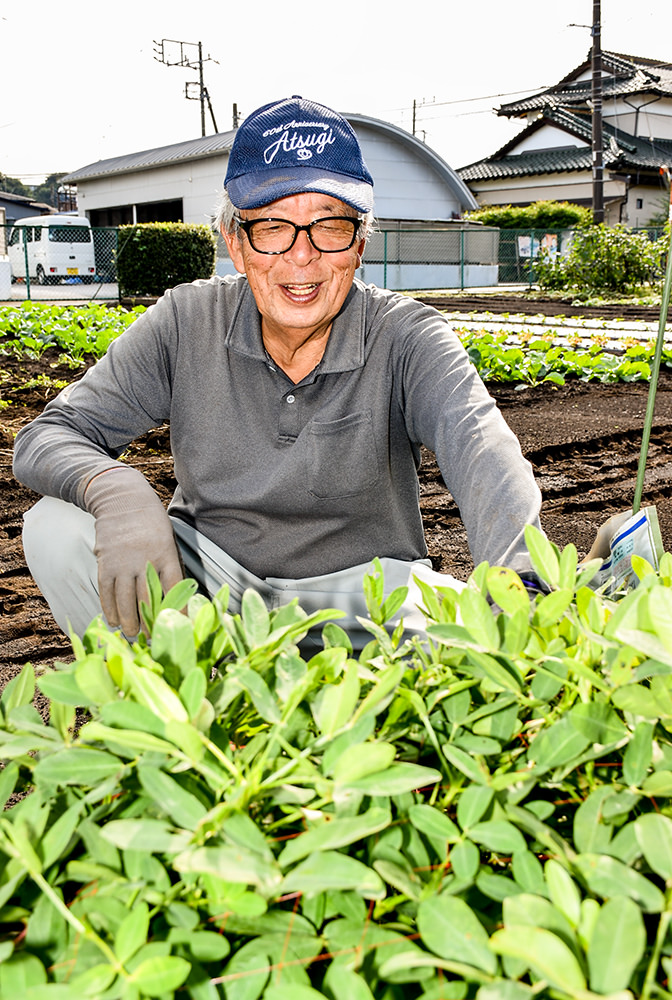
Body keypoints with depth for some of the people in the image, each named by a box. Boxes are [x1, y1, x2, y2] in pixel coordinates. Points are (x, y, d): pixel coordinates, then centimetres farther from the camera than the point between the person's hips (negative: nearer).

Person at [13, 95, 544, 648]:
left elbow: (478, 446, -32)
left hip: (355, 590, -2)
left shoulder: (406, 337, -13)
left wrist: (521, 584, -53)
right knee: (57, 528, -19)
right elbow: (48, 437, -9)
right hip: (205, 578, 3)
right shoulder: (188, 322, -7)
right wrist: (116, 491, -34)